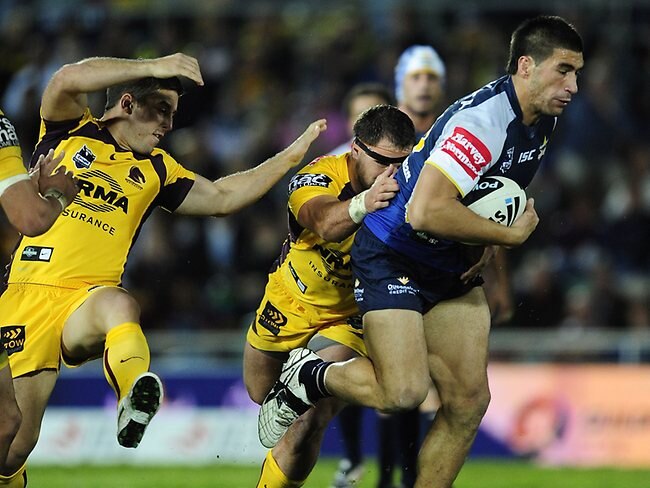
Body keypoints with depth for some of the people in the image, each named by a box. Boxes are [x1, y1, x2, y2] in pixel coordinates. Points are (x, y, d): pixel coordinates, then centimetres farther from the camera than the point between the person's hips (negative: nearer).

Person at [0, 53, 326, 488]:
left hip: (87, 303, 2)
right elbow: (67, 81, -11)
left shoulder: (155, 170, 21)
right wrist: (154, 67, -16)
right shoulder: (71, 133, 9)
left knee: (119, 305, -38)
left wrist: (291, 156, 16)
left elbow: (224, 197, 22)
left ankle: (136, 400, -62)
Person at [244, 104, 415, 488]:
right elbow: (325, 223, -54)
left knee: (309, 424, -19)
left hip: (351, 316, -1)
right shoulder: (317, 178, -32)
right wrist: (362, 204, -77)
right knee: (261, 393, 27)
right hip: (292, 301, 1)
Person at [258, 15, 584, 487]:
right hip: (393, 257, -9)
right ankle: (307, 376, 7)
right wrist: (511, 235, -26)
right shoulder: (484, 119, -28)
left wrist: (481, 252, 5)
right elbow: (426, 211, -37)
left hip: (452, 267, 9)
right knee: (402, 391, -21)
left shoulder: (544, 121, 2)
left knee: (469, 401, 0)